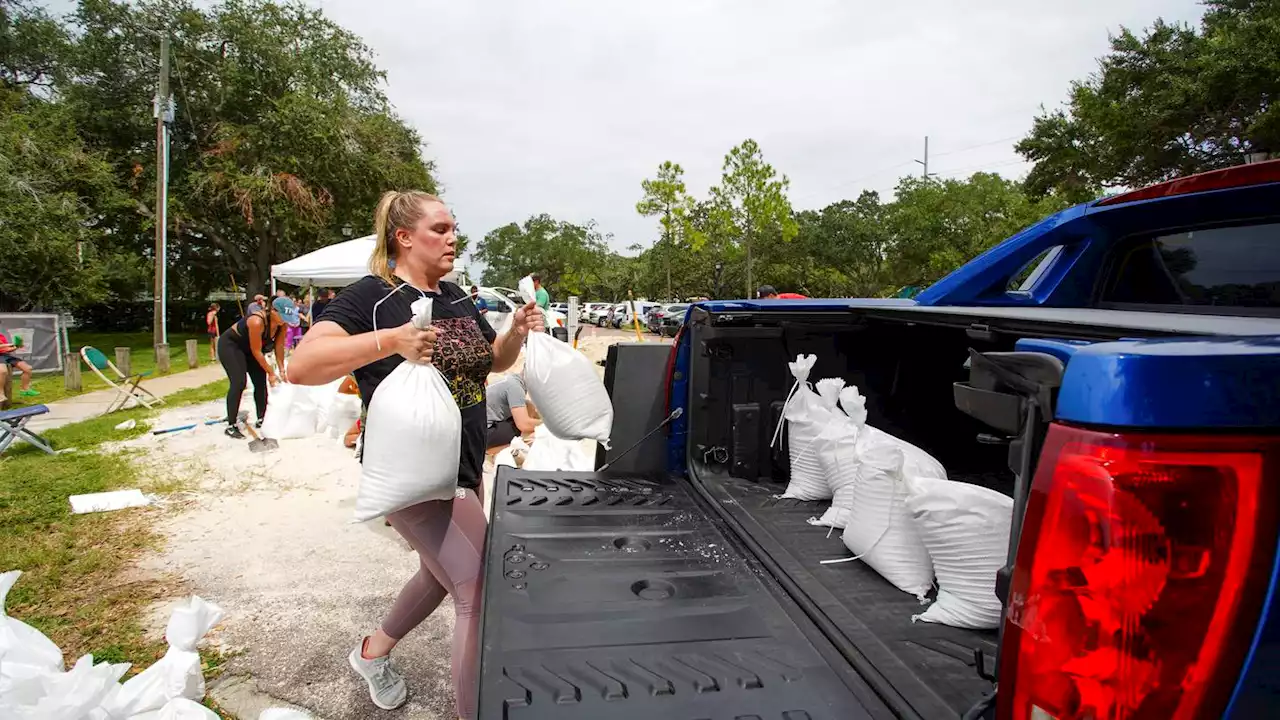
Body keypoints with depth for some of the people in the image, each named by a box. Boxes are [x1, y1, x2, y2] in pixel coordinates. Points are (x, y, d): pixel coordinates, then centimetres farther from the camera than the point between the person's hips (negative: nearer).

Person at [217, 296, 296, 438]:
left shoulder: (282, 324, -18)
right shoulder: (257, 322, -38)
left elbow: (279, 347, -7)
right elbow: (256, 351, -29)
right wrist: (271, 373, -21)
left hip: (248, 348, 8)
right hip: (230, 345, -7)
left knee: (261, 383, 3)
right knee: (239, 383, -18)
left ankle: (261, 420, 16)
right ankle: (231, 426, -11)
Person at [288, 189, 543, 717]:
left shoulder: (457, 298, 10)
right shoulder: (371, 295, -12)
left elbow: (494, 361, 20)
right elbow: (302, 367, -23)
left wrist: (518, 331, -1)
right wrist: (390, 341, -34)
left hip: (465, 468, 9)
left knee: (442, 572, 26)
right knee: (482, 590, -12)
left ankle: (373, 652, 52)